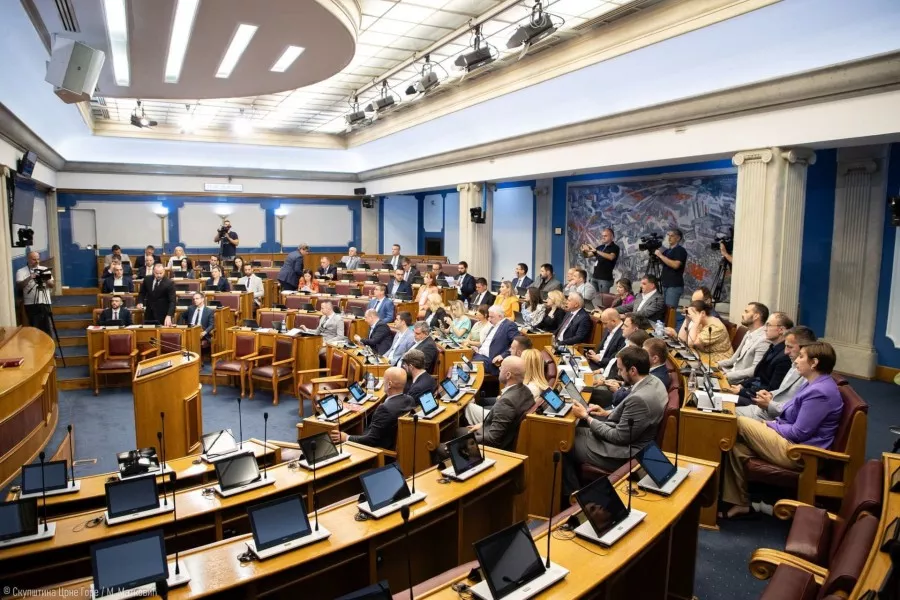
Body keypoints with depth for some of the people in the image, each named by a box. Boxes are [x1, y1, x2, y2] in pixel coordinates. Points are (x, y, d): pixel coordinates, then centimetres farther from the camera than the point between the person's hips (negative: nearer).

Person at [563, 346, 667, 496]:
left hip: (624, 453, -10)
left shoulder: (639, 398, -32)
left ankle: (573, 495, 22)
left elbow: (619, 437, -22)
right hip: (630, 439, 10)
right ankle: (579, 484, 28)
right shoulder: (654, 382, -3)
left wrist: (586, 417, -13)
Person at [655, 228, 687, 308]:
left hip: (675, 286, -7)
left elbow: (676, 265, -20)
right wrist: (656, 255, 5)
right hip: (665, 285, 7)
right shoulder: (667, 250, 17)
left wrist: (661, 255, -17)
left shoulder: (680, 250, -6)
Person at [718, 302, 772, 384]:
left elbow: (755, 370, -22)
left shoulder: (763, 340, -19)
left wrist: (728, 375, -24)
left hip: (742, 380, -8)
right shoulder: (749, 333, 12)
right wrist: (718, 364, 5)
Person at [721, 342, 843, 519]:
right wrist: (771, 424, 4)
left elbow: (799, 433, -22)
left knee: (740, 423, -11)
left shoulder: (820, 392, -22)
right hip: (792, 443, 10)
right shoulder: (816, 385, 12)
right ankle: (739, 503, 2)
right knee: (737, 448, -3)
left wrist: (770, 425, -7)